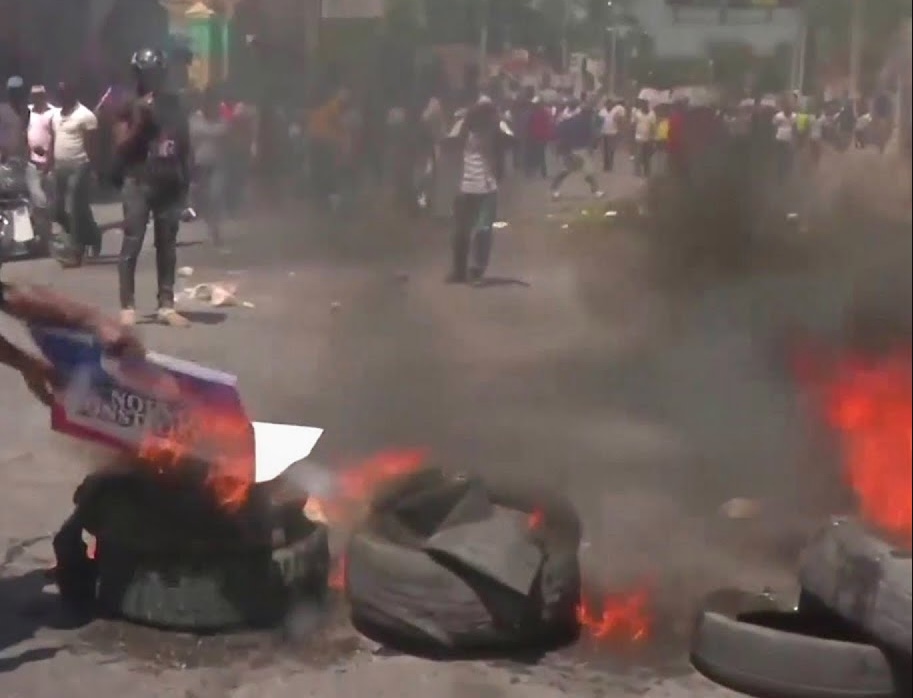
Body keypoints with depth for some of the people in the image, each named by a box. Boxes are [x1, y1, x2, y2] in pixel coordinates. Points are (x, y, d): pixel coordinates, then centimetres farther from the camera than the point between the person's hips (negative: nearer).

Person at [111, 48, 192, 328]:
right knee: (132, 245, -6)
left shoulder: (175, 105, 10)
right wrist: (139, 121, -16)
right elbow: (121, 147, -4)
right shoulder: (130, 106, 0)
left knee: (167, 246, 6)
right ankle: (127, 307, -4)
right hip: (138, 182, -4)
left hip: (169, 183, 4)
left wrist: (186, 180, 8)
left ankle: (166, 306, 10)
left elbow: (185, 144, 14)